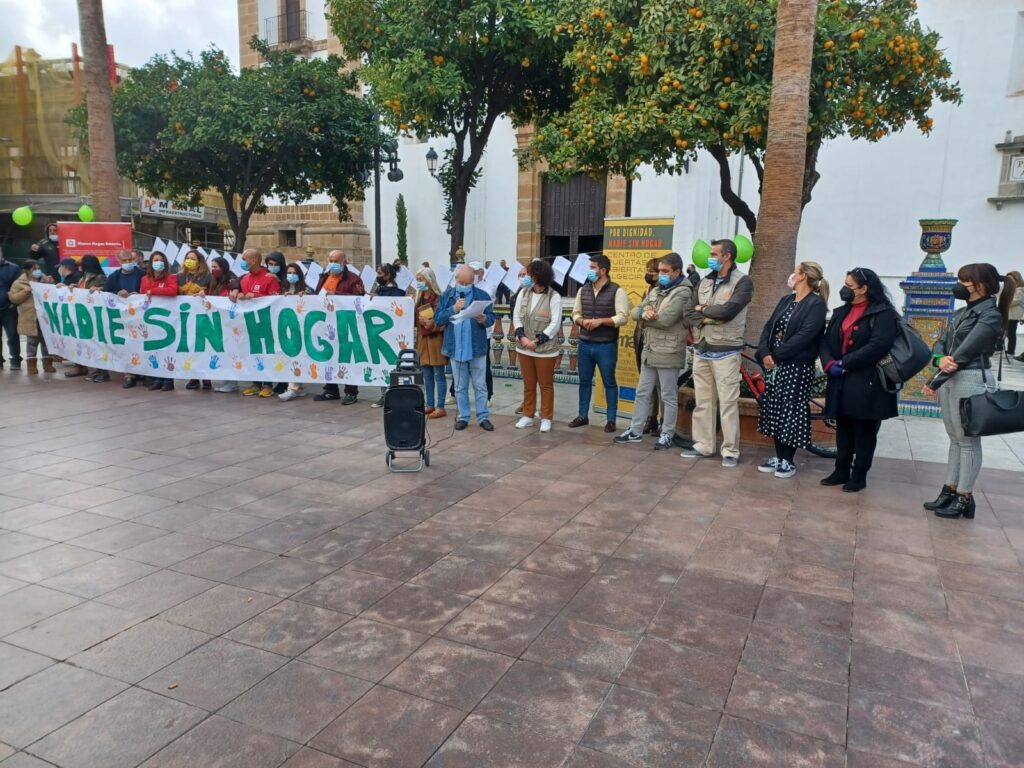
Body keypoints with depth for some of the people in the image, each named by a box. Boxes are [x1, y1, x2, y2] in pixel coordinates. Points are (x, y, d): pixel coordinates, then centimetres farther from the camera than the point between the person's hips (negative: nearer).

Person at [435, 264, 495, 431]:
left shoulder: (482, 295, -1)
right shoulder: (446, 296, 3)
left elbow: (491, 318, -3)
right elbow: (438, 319, -4)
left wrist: (484, 320, -25)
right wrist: (453, 309, -17)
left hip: (477, 348, -1)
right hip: (455, 348, 2)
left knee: (480, 385, 6)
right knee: (460, 386, 11)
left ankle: (483, 417, 14)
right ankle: (463, 417, 21)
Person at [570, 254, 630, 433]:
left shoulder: (617, 291, -8)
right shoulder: (583, 290, 8)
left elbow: (623, 317, -13)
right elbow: (575, 314, 12)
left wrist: (600, 321, -20)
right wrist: (582, 321, -9)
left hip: (606, 346, -5)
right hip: (585, 344, 5)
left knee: (609, 382, 5)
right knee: (584, 381, 12)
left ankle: (611, 419, 13)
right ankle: (583, 416, 24)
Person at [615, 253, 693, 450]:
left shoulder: (683, 293, -12)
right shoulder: (656, 291, 15)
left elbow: (665, 319, -24)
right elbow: (635, 311, 10)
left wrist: (646, 317, -6)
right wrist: (644, 313, -14)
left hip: (668, 354, -8)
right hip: (649, 351, 8)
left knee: (669, 397, 4)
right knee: (642, 393, 13)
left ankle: (667, 435, 14)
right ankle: (635, 431, 22)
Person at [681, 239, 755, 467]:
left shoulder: (743, 282, -5)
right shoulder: (705, 282, 13)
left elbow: (728, 310, -20)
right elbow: (692, 315, 7)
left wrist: (703, 309, -4)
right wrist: (707, 320, -14)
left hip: (725, 352, -6)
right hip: (701, 350, 6)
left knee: (728, 403, -4)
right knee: (702, 401, 10)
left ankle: (730, 450, 4)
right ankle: (703, 445, 20)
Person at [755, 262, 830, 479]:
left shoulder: (817, 304, -9)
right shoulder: (786, 300, 14)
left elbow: (804, 336, -19)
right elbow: (769, 327, 7)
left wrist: (776, 355, -17)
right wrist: (765, 353, -9)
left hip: (798, 367, -7)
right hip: (776, 364, 7)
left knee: (792, 412, -1)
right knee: (775, 410, 10)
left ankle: (788, 461, 10)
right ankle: (778, 457, 21)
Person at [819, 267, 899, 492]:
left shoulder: (883, 314, -8)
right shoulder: (841, 311, 14)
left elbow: (878, 345, -20)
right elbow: (826, 340, 8)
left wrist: (845, 363, -19)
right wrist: (829, 363, -11)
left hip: (867, 383, -6)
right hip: (841, 382, 6)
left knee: (864, 432, 4)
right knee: (843, 429, 13)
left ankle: (859, 476, 13)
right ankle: (841, 471, 22)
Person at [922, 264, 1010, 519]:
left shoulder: (989, 316, -13)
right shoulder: (961, 313, 13)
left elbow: (964, 353, -19)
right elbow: (941, 343, 8)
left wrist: (933, 383, -17)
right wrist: (940, 360, -17)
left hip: (972, 381, -8)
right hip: (950, 379, 8)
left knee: (968, 440, 1)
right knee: (955, 439, 15)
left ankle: (964, 498, 10)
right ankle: (950, 490, 24)